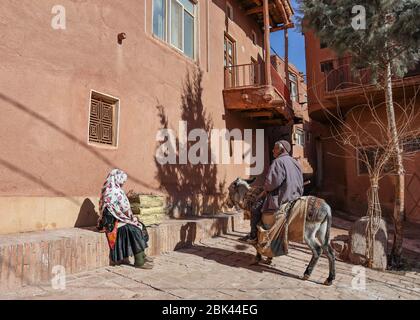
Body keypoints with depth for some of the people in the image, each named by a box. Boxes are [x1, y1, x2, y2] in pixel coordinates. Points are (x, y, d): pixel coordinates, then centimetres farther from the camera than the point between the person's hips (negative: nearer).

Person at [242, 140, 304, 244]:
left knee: (255, 208, 5)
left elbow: (272, 182, -25)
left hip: (281, 199, -10)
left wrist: (265, 190, -6)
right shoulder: (296, 163, 14)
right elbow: (300, 184, 18)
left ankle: (253, 236, 10)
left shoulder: (278, 162, -16)